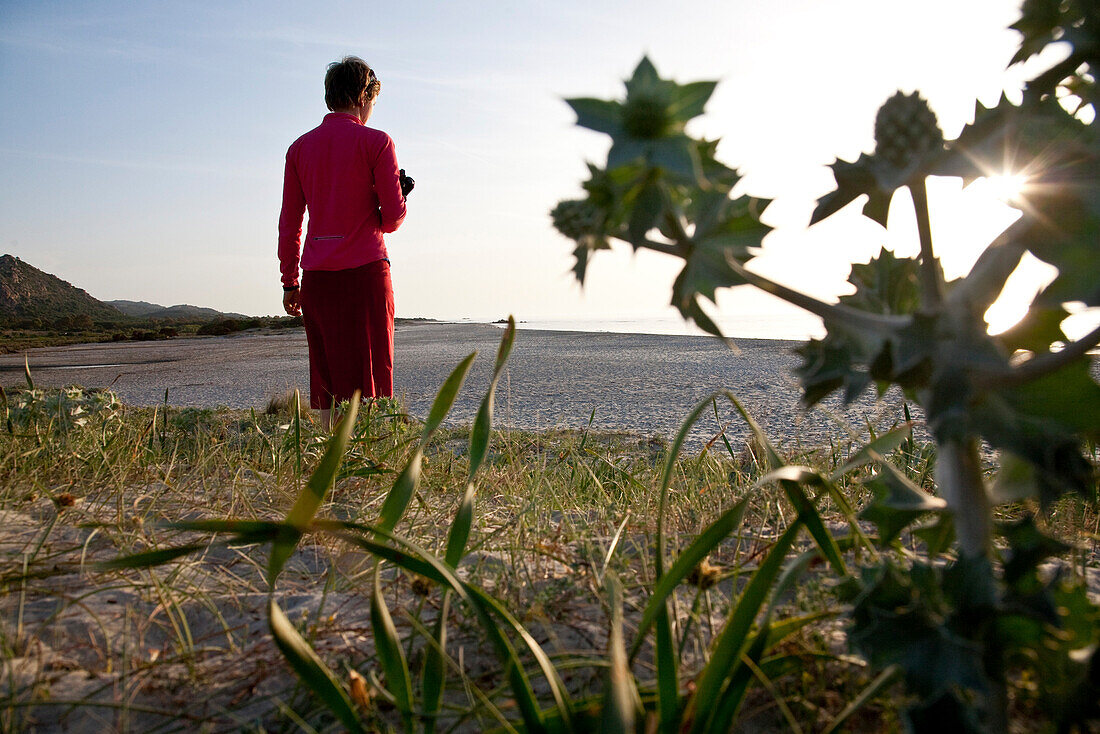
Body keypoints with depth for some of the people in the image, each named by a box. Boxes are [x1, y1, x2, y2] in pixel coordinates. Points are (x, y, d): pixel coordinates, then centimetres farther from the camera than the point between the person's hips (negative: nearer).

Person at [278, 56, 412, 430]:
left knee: (326, 375, 10)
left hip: (316, 276, 5)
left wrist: (290, 282, 17)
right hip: (365, 270, -4)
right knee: (367, 372, -1)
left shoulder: (300, 147, 13)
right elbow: (392, 218, -7)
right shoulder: (376, 142, -1)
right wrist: (401, 195, 15)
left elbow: (289, 223, 12)